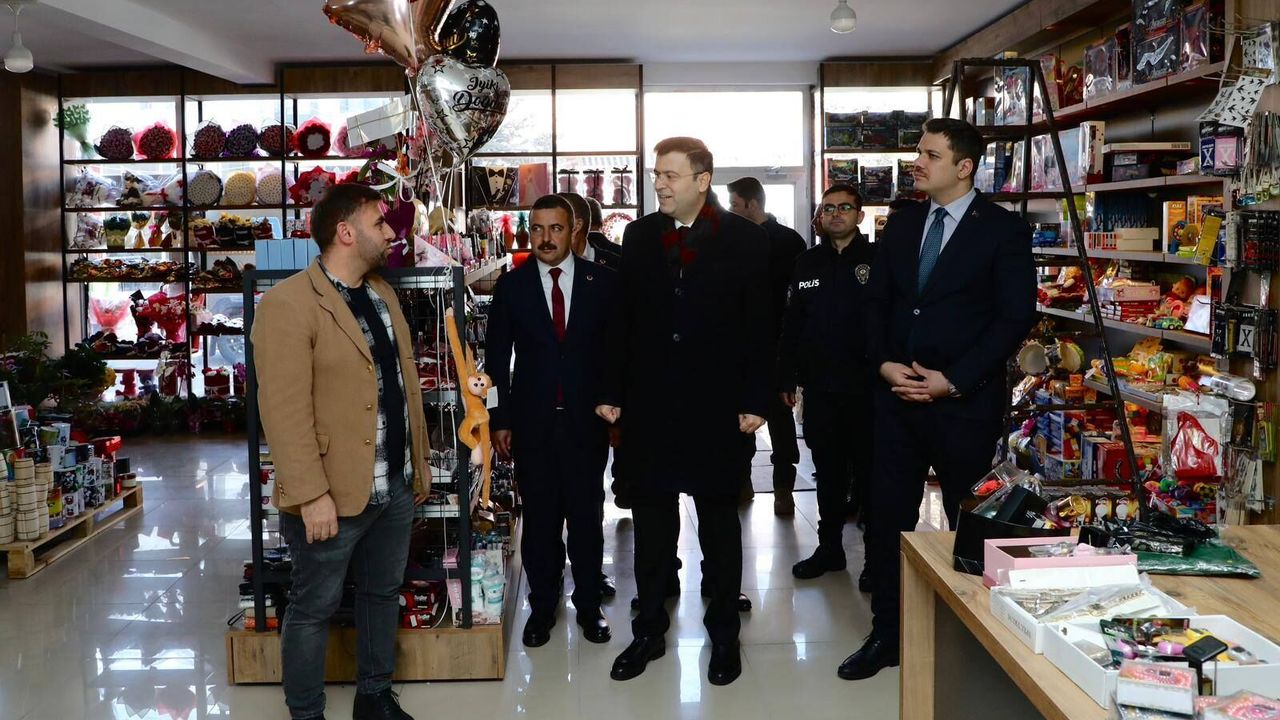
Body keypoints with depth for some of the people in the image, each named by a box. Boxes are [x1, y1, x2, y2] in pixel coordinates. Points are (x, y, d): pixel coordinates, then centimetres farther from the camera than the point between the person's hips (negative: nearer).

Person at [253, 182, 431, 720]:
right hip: (335, 494, -7)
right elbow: (285, 410, -19)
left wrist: (420, 461, 16)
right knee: (314, 608, 8)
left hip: (396, 485, 8)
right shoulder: (288, 303, -15)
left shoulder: (382, 293, 11)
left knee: (383, 593, 19)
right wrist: (311, 495, -21)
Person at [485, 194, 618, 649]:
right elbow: (497, 356, 4)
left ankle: (588, 606, 22)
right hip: (532, 420, 1)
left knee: (587, 517, 8)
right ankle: (542, 607, 22)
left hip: (587, 420, 0)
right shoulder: (512, 286, 2)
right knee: (539, 518, 8)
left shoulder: (603, 282, 1)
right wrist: (500, 420, 1)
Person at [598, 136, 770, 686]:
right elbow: (624, 319, 6)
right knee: (651, 518, 11)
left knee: (718, 517, 10)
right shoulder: (639, 235, 5)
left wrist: (755, 401, -9)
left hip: (715, 404, -2)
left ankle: (724, 633, 24)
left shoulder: (745, 240, -4)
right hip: (649, 403, 3)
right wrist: (614, 392, 2)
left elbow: (758, 326, -5)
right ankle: (649, 631, 25)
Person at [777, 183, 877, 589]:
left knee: (868, 470, 5)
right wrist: (786, 377, 8)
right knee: (828, 470, 14)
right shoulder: (808, 263, 9)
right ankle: (830, 547, 26)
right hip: (818, 387, 4)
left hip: (864, 387, -4)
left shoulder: (876, 260, -4)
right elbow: (792, 324, 10)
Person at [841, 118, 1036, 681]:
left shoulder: (1003, 229, -6)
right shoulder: (902, 224, 10)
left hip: (964, 402, -4)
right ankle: (887, 635, 21)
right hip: (897, 396, 5)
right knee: (888, 518, 8)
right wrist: (883, 362, -4)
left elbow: (1015, 316, -10)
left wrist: (953, 380, -15)